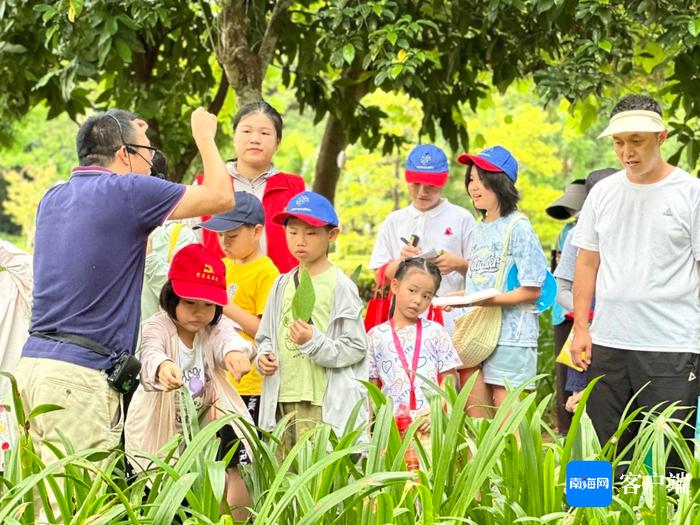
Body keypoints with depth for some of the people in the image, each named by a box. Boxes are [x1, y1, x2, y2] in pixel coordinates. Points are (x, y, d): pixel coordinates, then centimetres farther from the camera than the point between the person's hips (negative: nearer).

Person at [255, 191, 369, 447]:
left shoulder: (340, 286, -4)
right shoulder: (283, 284, 15)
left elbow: (356, 348, -7)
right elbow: (265, 337, 24)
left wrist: (313, 342, -19)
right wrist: (263, 356, 3)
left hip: (325, 405, -6)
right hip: (282, 399, 6)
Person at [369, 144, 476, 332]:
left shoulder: (461, 218, 6)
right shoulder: (394, 221, 14)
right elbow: (380, 276, 12)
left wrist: (458, 265, -13)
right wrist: (401, 262, -7)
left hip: (451, 321, -2)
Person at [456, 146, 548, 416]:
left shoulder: (518, 229, -8)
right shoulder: (479, 231, 16)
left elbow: (532, 290, -13)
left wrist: (491, 299, -21)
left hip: (510, 336, -8)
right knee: (475, 416, 7)